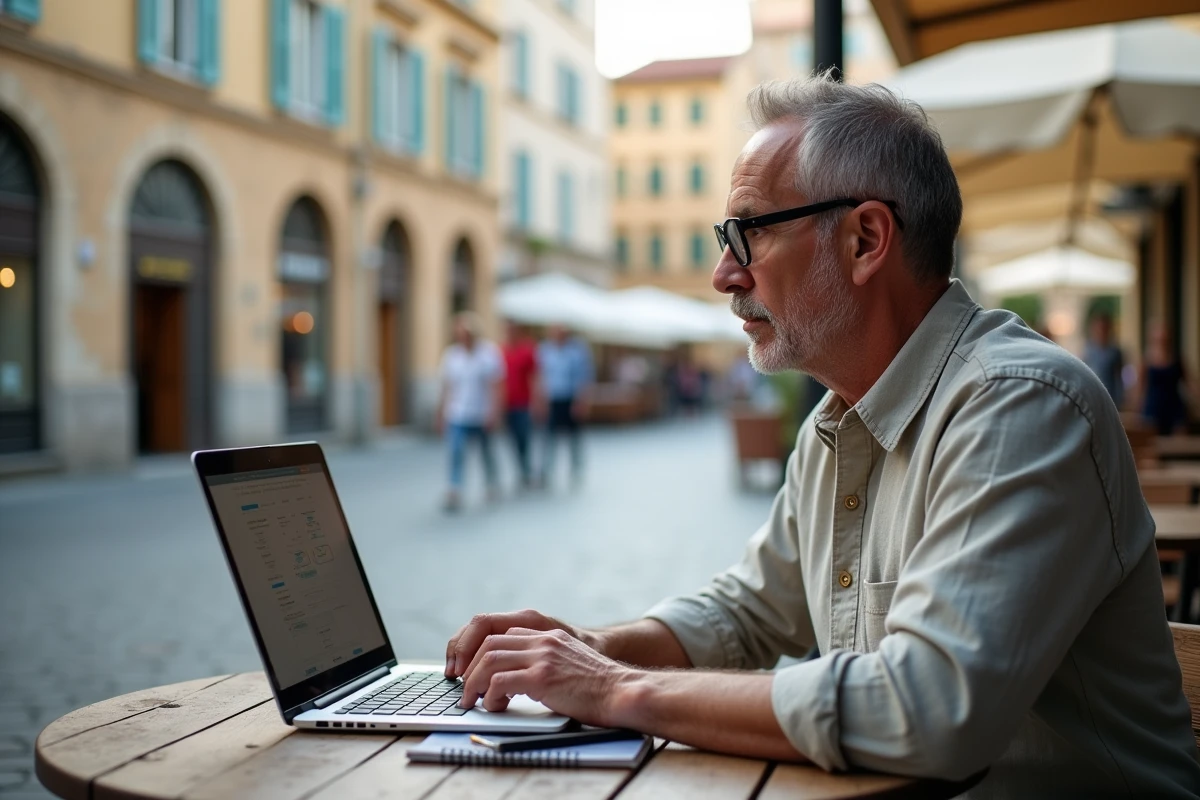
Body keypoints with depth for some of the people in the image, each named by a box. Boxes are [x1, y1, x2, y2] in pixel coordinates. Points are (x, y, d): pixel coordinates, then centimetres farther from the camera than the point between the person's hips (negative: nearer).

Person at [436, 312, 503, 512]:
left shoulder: (489, 353, -4)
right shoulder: (450, 355, 4)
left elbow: (497, 386, -7)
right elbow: (446, 388, 10)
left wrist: (493, 413, -14)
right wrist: (441, 414, 9)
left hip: (482, 416, -1)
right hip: (457, 416, 1)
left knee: (487, 453, 13)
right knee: (456, 452, -14)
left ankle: (493, 487, 33)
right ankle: (454, 492, -16)